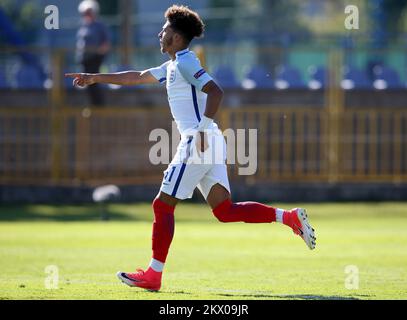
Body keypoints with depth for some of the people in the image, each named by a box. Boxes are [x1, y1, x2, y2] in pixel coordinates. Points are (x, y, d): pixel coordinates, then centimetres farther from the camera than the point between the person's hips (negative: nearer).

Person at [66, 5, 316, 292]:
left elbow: (215, 91, -21)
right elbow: (137, 77, 32)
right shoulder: (173, 66, 22)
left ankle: (153, 275, -3)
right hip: (208, 146, 9)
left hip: (198, 143, -9)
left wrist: (203, 129, -26)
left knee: (163, 205, -5)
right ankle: (290, 217, -6)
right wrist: (94, 78, 34)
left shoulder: (185, 62, -8)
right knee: (225, 210, 2)